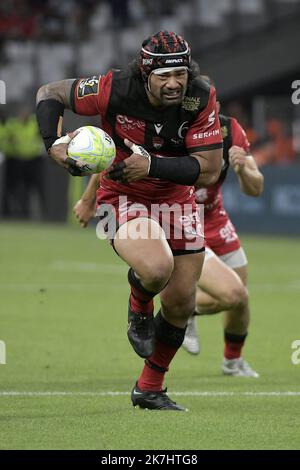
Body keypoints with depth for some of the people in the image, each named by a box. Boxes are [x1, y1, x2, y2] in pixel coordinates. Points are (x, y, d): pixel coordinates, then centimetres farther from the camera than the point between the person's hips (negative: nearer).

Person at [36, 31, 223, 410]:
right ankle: (139, 311, 5)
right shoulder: (114, 90, -24)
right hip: (123, 197, -4)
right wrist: (53, 144, -24)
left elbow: (209, 169, -22)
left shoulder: (201, 98, -20)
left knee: (181, 302, 6)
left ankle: (149, 389, 28)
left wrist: (152, 165, -33)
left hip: (176, 199, 4)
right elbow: (49, 93, -9)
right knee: (157, 268, -33)